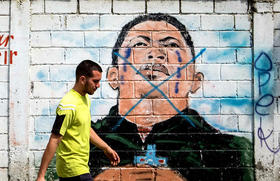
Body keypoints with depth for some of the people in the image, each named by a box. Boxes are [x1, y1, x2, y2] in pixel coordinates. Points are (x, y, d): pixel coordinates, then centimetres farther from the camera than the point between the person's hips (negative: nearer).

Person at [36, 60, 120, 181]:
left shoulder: (85, 98, 9)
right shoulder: (68, 106, -20)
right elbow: (54, 141, -22)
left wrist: (106, 148, 24)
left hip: (81, 166, 9)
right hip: (74, 171, -9)